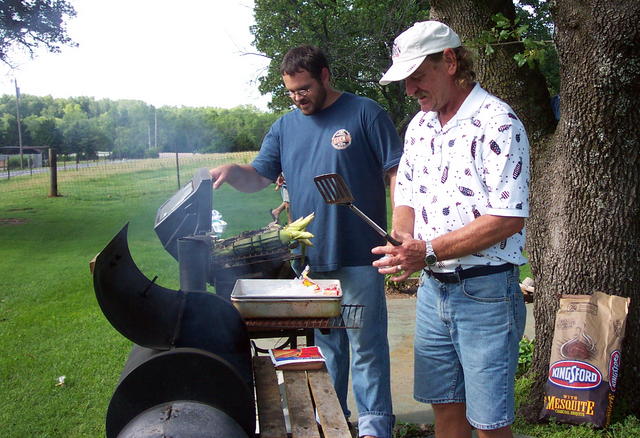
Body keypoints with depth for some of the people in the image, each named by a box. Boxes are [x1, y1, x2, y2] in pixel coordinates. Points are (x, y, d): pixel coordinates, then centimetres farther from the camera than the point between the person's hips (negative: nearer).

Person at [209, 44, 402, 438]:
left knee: (367, 343, 3)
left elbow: (397, 173, -6)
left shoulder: (365, 113, -4)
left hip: (359, 257, -5)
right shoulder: (285, 127, 12)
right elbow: (259, 177, 10)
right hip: (310, 258, 5)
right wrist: (232, 172, -12)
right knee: (325, 342, 17)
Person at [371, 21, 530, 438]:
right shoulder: (419, 126, 10)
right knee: (445, 405, 18)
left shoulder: (497, 123, -14)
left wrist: (427, 252, -23)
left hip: (485, 292, -7)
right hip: (432, 288, 7)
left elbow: (509, 218, -21)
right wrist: (401, 243, -6)